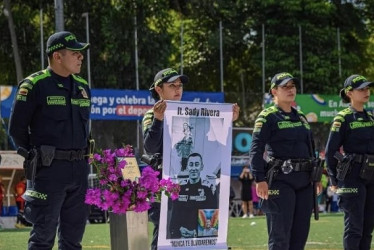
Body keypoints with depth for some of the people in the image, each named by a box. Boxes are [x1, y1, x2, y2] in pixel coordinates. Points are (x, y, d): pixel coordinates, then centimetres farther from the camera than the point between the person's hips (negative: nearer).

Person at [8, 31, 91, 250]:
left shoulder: (83, 87, 13)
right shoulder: (34, 86, -7)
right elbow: (17, 128, -4)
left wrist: (81, 156, 14)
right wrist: (37, 155, 1)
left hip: (79, 168, 6)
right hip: (49, 169, -6)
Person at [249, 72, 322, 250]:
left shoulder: (301, 117, 18)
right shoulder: (267, 117, -4)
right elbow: (256, 150, -11)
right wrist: (260, 179, -20)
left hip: (304, 181, 7)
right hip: (280, 180, -7)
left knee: (300, 234, 6)